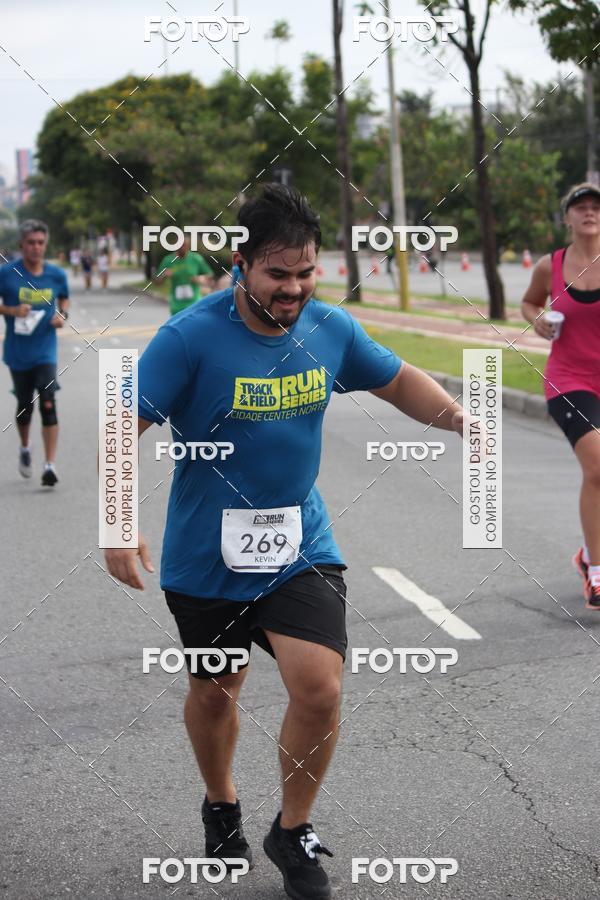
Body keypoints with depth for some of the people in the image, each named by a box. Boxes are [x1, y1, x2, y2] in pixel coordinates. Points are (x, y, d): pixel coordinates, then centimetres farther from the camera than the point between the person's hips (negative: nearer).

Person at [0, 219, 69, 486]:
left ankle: (50, 466, -14)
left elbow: (64, 298, 18)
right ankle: (25, 449, 43)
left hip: (45, 352, 0)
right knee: (25, 406, 14)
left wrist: (63, 315, -3)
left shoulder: (56, 275, -1)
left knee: (48, 405, -14)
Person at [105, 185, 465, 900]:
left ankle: (293, 831, 12)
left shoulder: (331, 328, -4)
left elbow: (398, 381, 14)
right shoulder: (190, 337, -17)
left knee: (319, 688, -13)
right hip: (206, 556, -2)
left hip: (301, 547, 2)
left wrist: (462, 420, -3)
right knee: (214, 692, 16)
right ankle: (221, 805, 47)